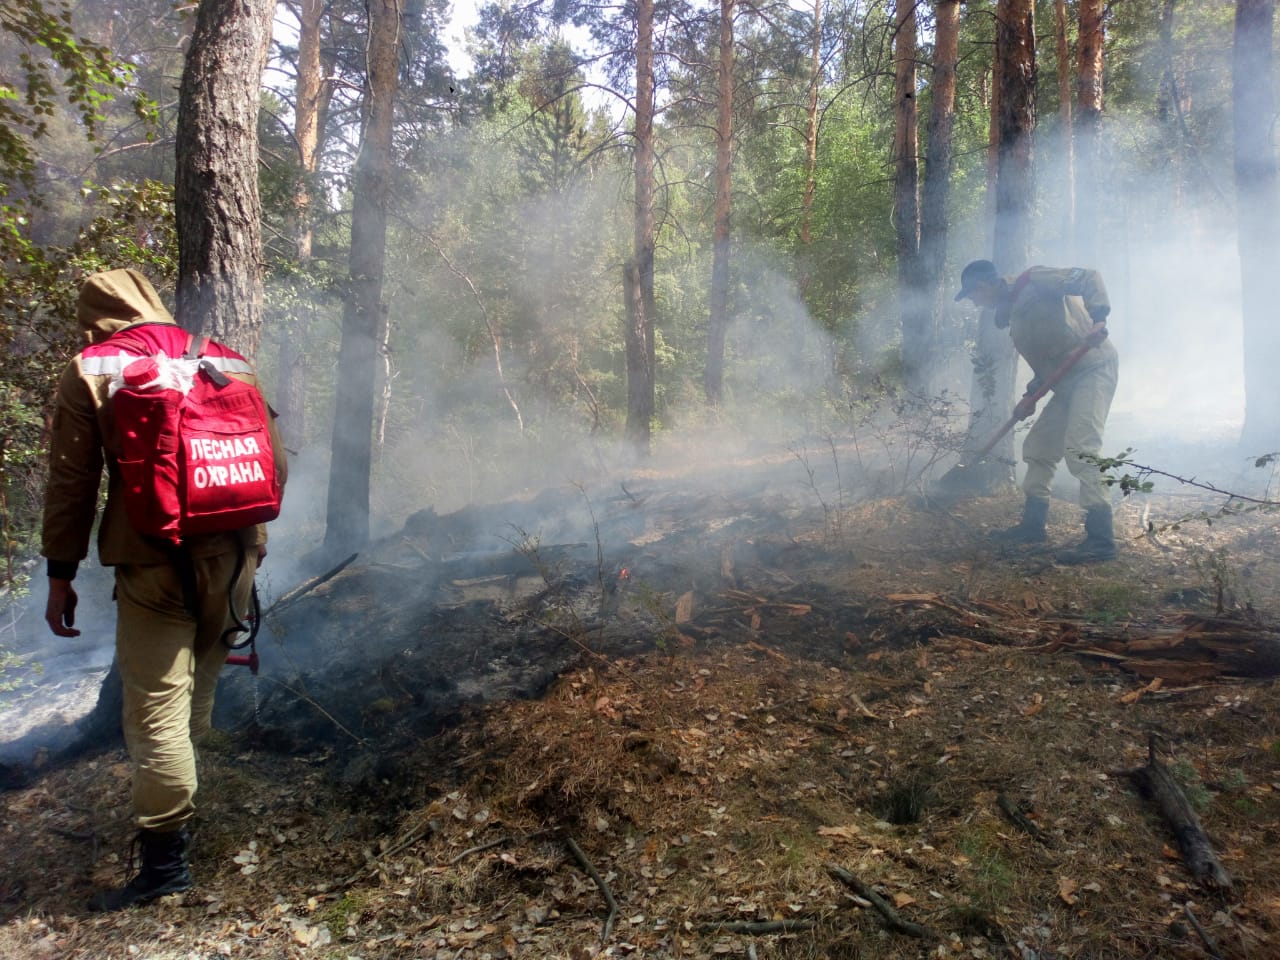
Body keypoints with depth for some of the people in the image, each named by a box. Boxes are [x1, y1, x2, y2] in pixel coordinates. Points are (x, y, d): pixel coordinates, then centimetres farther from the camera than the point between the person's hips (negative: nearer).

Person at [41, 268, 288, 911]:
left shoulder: (91, 371, 1)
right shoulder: (230, 362, 11)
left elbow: (71, 482, -3)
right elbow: (274, 464, 12)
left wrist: (61, 573, 3)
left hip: (155, 564, -5)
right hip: (234, 556, 5)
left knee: (155, 710, 1)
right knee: (197, 696, 19)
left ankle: (164, 861, 5)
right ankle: (172, 815, 35)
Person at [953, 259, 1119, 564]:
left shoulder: (1032, 282, -9)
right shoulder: (1011, 316, 17)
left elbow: (1088, 278, -16)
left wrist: (1098, 317, -30)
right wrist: (1031, 396, 8)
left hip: (1094, 369, -10)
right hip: (1067, 380, 10)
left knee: (1078, 447, -20)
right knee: (1037, 448, 15)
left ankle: (1101, 539, -18)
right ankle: (1032, 524, 27)